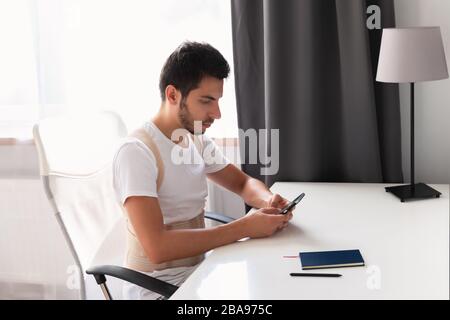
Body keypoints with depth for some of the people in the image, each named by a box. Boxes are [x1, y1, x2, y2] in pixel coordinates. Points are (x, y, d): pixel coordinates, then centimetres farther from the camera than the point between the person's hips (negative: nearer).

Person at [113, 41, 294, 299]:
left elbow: (243, 183, 16)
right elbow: (157, 247, -28)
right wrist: (245, 227, -25)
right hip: (157, 285, -7)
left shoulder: (199, 141, 3)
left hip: (200, 268, 7)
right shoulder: (136, 152, -20)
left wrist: (267, 200, -8)